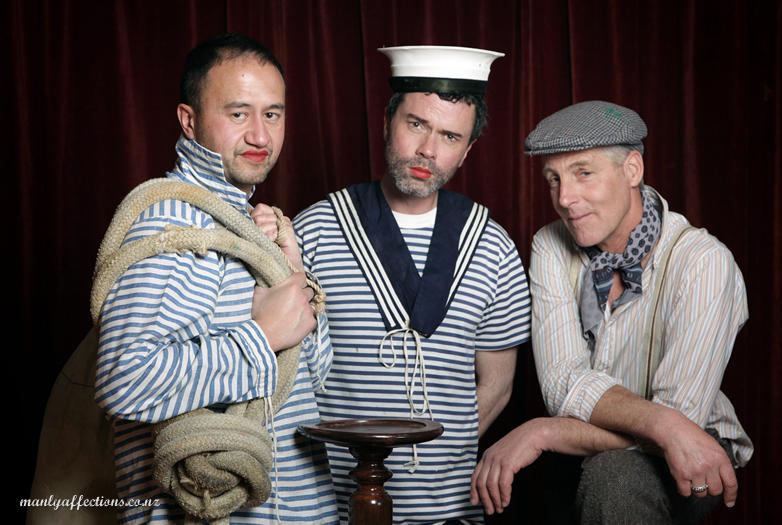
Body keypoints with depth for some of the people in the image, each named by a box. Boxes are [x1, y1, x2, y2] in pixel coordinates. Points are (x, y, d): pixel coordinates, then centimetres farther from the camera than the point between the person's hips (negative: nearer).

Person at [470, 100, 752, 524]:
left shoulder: (702, 262, -18)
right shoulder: (550, 248, -4)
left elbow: (681, 415, -25)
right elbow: (564, 386, -15)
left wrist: (542, 433, -25)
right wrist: (662, 423, -34)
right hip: (587, 458, 6)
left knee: (612, 475, -36)